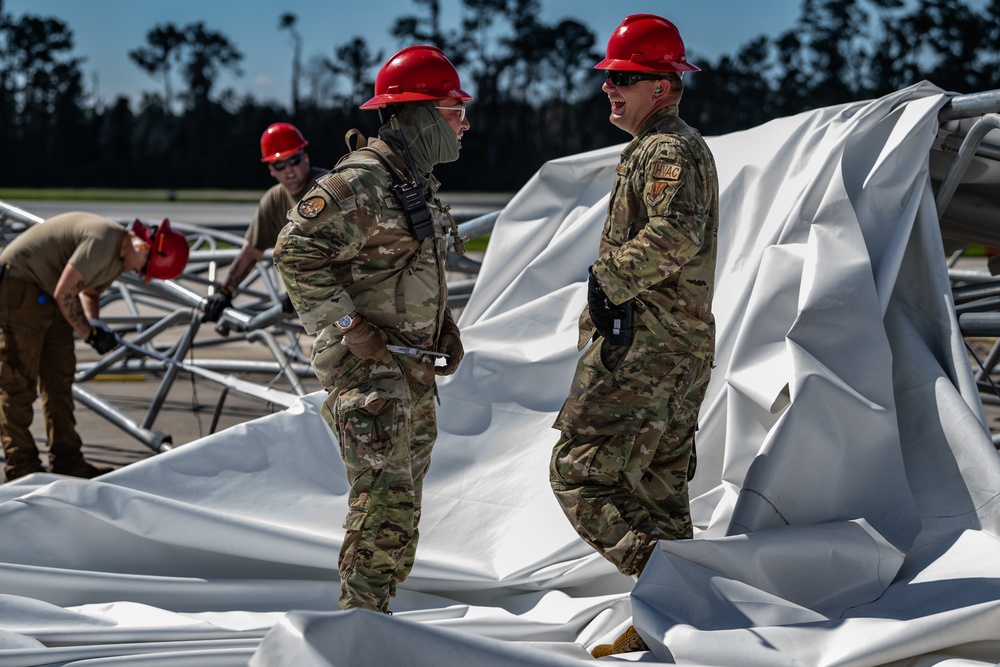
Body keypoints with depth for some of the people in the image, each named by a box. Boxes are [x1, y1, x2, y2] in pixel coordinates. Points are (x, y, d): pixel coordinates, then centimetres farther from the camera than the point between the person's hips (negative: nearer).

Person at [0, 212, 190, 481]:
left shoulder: (120, 255, 5)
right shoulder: (102, 242, -27)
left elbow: (89, 292, 19)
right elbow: (64, 293, -26)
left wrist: (95, 323, 0)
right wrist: (89, 333, -15)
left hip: (46, 295, 11)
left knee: (59, 377, 10)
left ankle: (67, 461, 14)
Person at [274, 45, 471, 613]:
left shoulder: (417, 182, 13)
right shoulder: (360, 183, -18)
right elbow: (296, 252, -22)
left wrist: (444, 324, 13)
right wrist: (348, 326, -22)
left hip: (414, 368, 10)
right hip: (368, 364, -10)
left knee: (404, 504, 16)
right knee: (385, 498, -12)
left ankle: (375, 613, 26)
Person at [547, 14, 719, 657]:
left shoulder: (667, 150, -13)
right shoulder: (686, 147, 20)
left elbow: (677, 233, -32)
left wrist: (612, 278, -22)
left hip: (643, 346, -11)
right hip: (682, 349, 11)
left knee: (580, 469, -9)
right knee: (657, 489, 13)